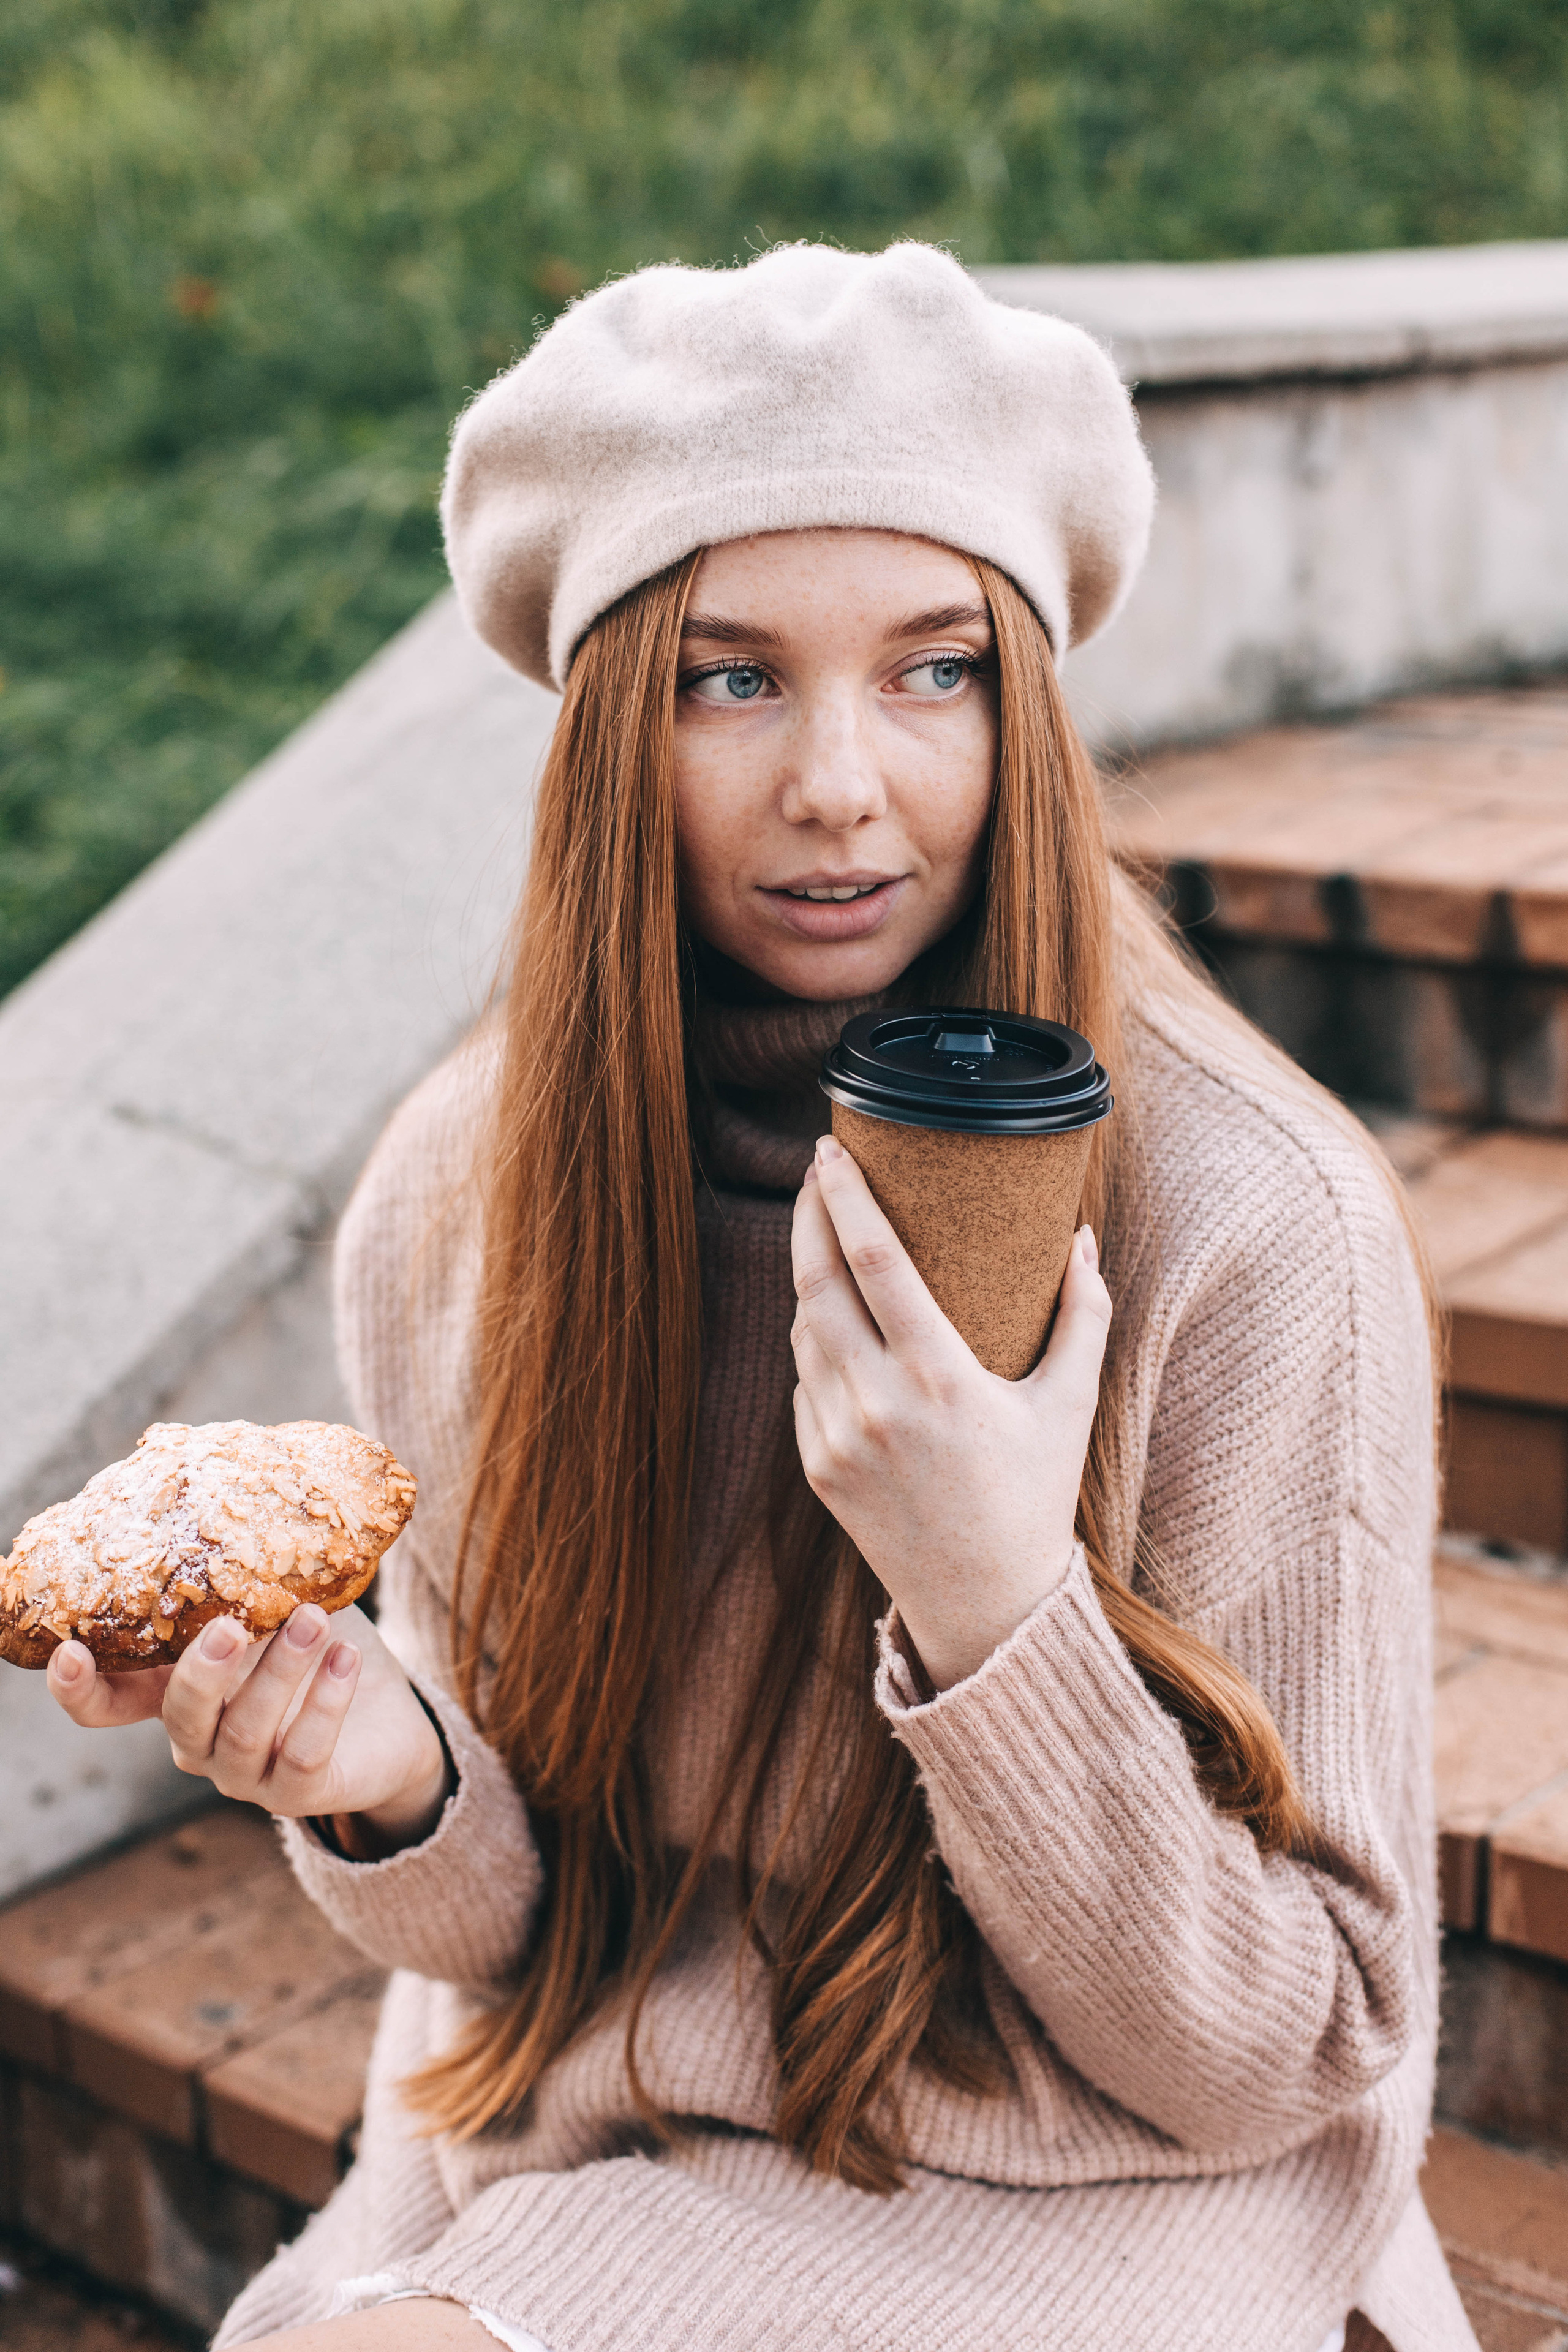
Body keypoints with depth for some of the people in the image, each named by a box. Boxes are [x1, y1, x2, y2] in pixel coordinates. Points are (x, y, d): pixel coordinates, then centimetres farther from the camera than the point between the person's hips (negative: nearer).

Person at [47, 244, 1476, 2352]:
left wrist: (995, 1608, -29)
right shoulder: (451, 1199, -7)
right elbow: (522, 1934, 2)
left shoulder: (1254, 1226, -19)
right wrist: (393, 1787, -20)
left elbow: (1279, 2058, -13)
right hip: (566, 2177, 4)